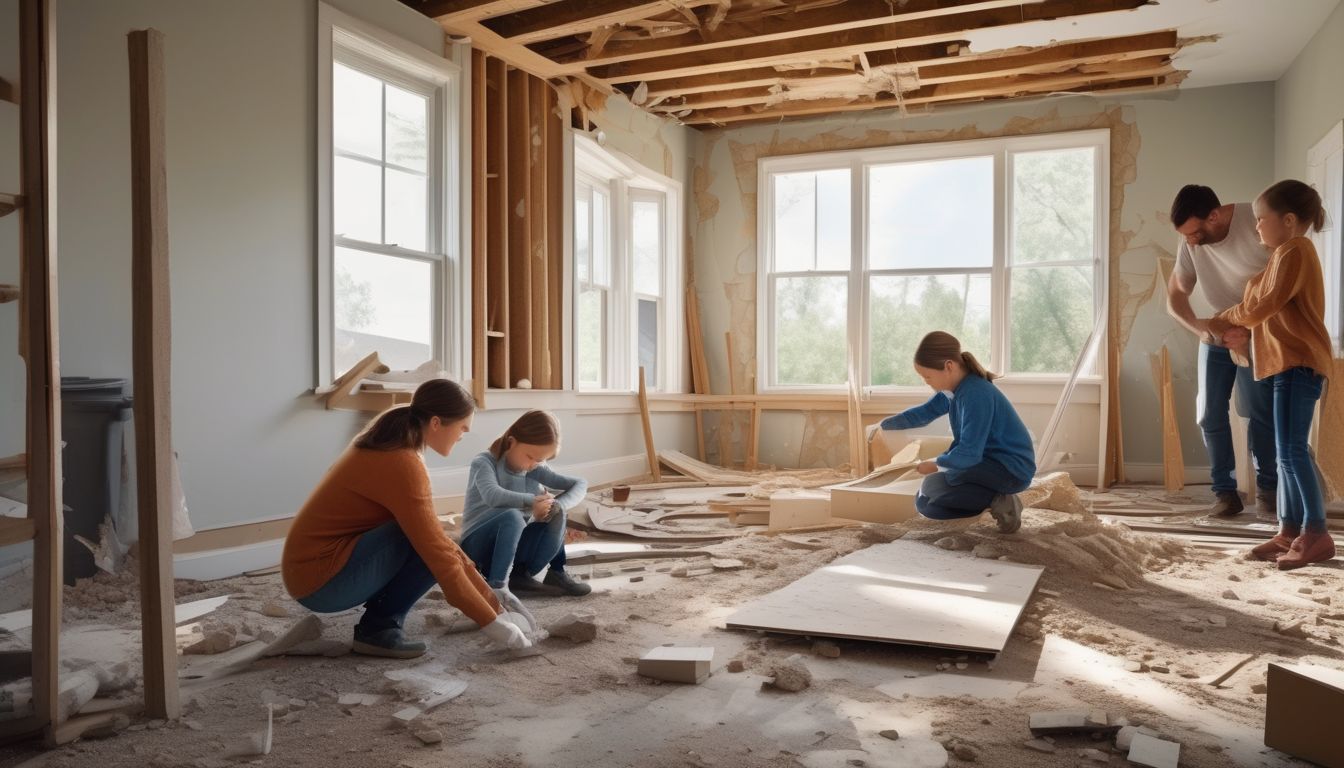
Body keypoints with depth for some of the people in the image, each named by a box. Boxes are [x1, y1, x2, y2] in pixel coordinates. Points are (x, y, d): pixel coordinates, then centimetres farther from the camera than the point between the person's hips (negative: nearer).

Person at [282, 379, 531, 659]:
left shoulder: (392, 447, 7)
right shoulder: (401, 464, -22)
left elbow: (434, 536, 10)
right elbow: (439, 554, -23)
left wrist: (487, 593, 9)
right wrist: (490, 621, -16)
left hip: (318, 562, 9)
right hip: (321, 581, -9)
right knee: (429, 547, -17)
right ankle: (379, 627, -5)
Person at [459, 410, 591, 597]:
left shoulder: (535, 470, 1)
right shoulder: (484, 462, -13)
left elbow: (581, 484, -6)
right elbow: (492, 496, -35)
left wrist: (556, 505, -23)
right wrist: (533, 500, -29)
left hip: (511, 546, 6)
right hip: (479, 545, -6)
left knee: (555, 514, -12)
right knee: (512, 516, -33)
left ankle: (522, 575, -11)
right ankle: (496, 586, -34)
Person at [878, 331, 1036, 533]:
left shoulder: (976, 394, -26)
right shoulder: (955, 388, 2)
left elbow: (969, 454, -27)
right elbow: (925, 412, 19)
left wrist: (936, 464, -9)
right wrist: (883, 425, 13)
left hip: (1012, 468, -10)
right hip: (988, 460, 10)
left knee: (932, 486, -26)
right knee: (924, 503, 7)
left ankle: (997, 499, -12)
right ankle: (996, 499, 4)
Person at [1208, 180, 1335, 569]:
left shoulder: (1294, 251, -9)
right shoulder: (1287, 254, 23)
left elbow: (1266, 304, -15)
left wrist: (1226, 319, 1)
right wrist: (1245, 333, 9)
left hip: (1299, 362, -11)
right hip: (1289, 362, 11)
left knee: (1292, 450, -13)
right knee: (1289, 451, 9)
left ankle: (1316, 533, -10)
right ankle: (1290, 531, 12)